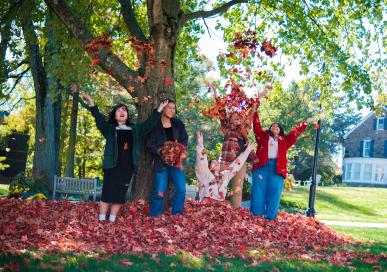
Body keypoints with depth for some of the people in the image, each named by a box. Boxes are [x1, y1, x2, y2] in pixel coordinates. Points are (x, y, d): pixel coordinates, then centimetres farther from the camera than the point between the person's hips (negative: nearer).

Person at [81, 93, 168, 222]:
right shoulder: (110, 129, 6)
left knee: (120, 195, 4)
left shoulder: (135, 129, 16)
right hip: (112, 166, -3)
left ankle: (112, 220, 10)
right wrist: (91, 103, -18)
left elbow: (149, 123, 19)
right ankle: (101, 220, 0)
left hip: (128, 167, 3)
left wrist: (159, 109, 18)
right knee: (108, 193, -5)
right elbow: (99, 119, -8)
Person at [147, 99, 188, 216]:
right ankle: (155, 216, 8)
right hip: (161, 161, -3)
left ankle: (177, 215, 11)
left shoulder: (178, 123, 9)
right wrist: (159, 151, -22)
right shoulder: (154, 124, -2)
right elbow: (150, 143, -4)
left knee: (181, 189, -2)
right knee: (159, 191, -4)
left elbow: (184, 139, 10)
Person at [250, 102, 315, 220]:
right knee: (259, 190, -6)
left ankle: (270, 216, -3)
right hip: (262, 165, -1)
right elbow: (257, 127, 11)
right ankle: (256, 214, -4)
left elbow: (295, 133, 23)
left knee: (274, 191, -5)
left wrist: (305, 123, 18)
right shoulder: (263, 137, 19)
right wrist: (255, 112, 4)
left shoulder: (284, 140, 24)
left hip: (277, 167, 2)